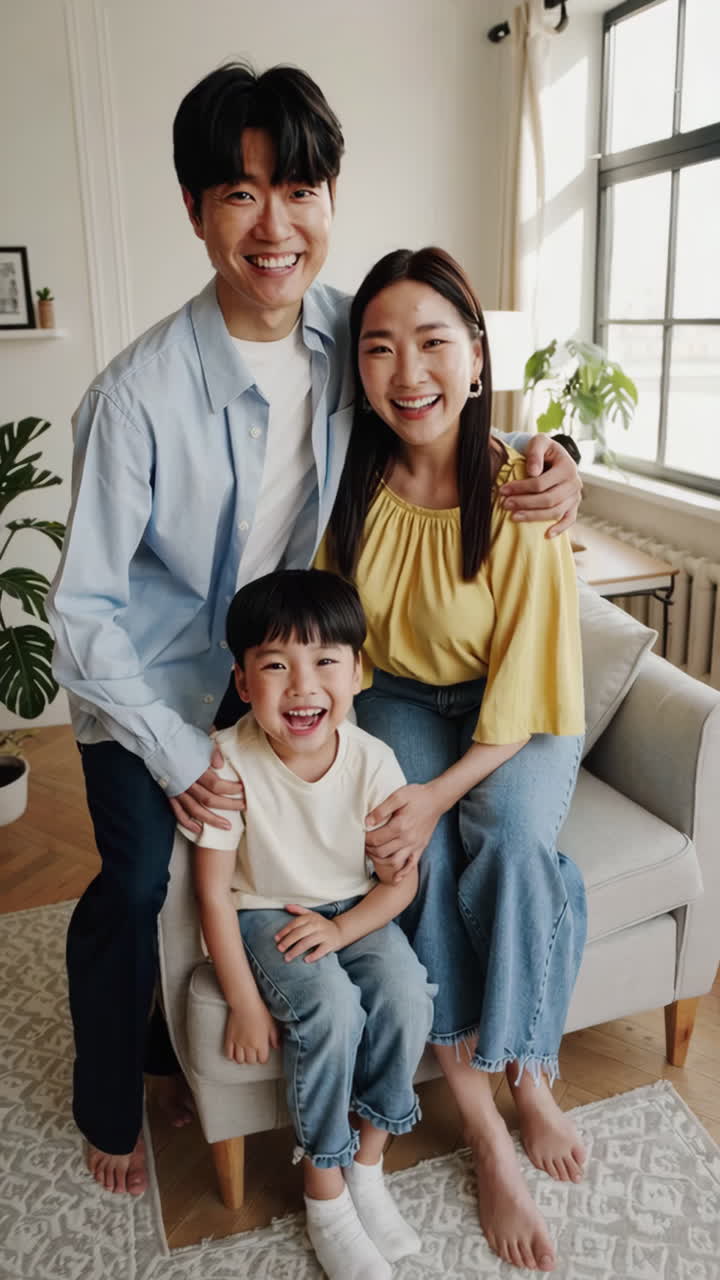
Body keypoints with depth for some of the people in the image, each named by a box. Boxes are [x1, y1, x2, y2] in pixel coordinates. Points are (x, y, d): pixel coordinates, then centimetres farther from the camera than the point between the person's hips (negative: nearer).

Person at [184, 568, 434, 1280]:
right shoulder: (230, 763, -23)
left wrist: (342, 928, -21)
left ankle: (366, 1164, 2)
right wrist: (244, 1000, -14)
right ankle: (324, 1189, -2)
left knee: (407, 997, -23)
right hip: (264, 914, -2)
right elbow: (214, 892, -15)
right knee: (330, 1008, -27)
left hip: (352, 912, 3)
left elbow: (402, 880, -5)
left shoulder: (372, 762, -17)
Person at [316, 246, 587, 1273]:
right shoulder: (351, 484, -10)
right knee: (421, 859, -24)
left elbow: (529, 681, -17)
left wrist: (440, 793, -25)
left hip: (510, 717, -2)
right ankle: (489, 1137, -11)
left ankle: (527, 1072, -6)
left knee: (513, 833, -31)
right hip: (399, 700, 2)